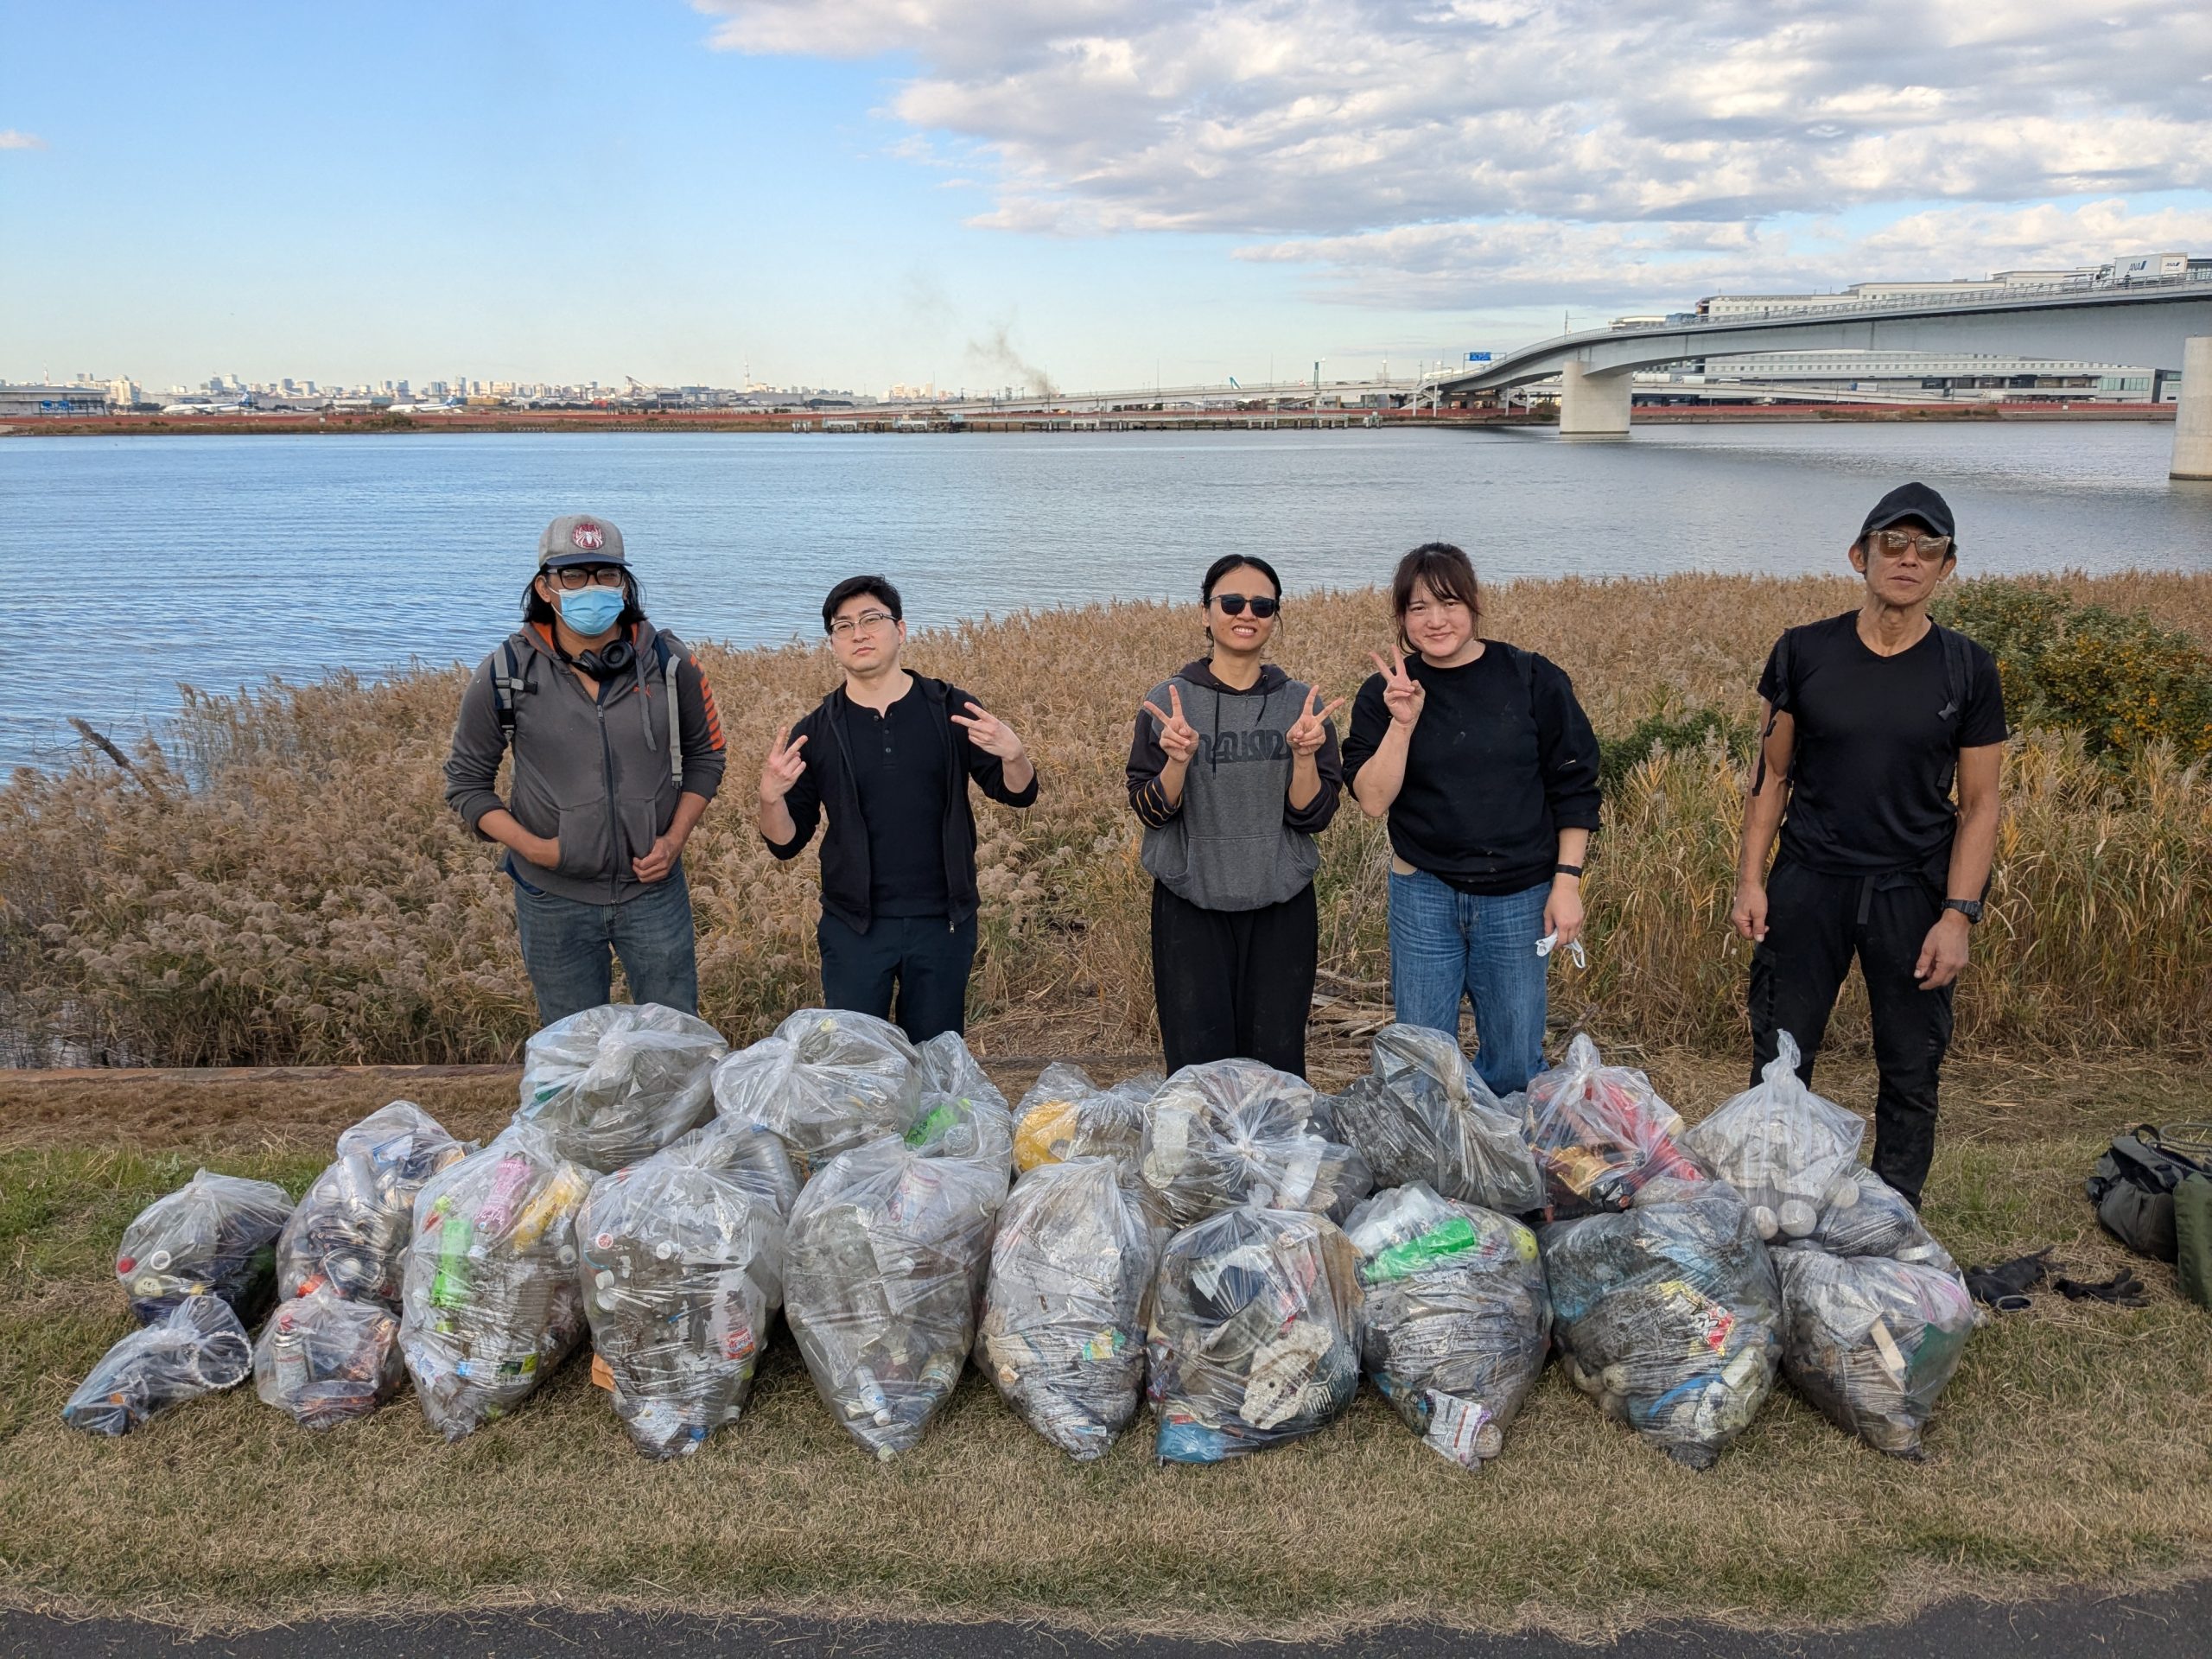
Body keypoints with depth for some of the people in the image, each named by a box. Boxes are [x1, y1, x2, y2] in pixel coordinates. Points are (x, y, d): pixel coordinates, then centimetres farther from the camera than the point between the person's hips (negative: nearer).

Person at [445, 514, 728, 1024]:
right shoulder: (505, 675, -8)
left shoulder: (669, 663, -5)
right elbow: (467, 781, 1)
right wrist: (529, 845, -14)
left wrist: (675, 838, -5)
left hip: (653, 889, 1)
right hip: (554, 900, 0)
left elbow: (704, 756, 8)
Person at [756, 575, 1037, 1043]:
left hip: (943, 923, 0)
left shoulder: (951, 710, 0)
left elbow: (1017, 794, 3)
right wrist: (771, 798, -19)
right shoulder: (816, 732, 1)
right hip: (854, 929, 0)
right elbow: (787, 843, 2)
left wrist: (1012, 754, -19)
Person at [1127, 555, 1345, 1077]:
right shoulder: (1168, 700, -2)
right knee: (1198, 1063, 1)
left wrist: (1304, 754, -19)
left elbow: (1313, 816, -2)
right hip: (1190, 905, -1)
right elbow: (1150, 811, -3)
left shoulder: (1301, 703, 1)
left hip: (1281, 904, 1)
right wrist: (1177, 759, -21)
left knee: (1277, 1063, 6)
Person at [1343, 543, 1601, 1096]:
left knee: (1514, 1064, 8)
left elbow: (1574, 787, 1)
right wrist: (1402, 723, -20)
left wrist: (1567, 881, -4)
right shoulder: (1385, 693, -1)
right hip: (1424, 892, 1)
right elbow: (1372, 800, -10)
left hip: (1518, 896, 0)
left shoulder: (1533, 679, -4)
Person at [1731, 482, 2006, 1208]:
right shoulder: (1803, 652, -3)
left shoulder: (1967, 670, -3)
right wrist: (1750, 878, -2)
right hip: (1808, 883, 0)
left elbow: (1979, 804, -1)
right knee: (1779, 1063, 6)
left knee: (1911, 1072, 9)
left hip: (1914, 892, 0)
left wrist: (1959, 914, -8)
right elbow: (1771, 774, 3)